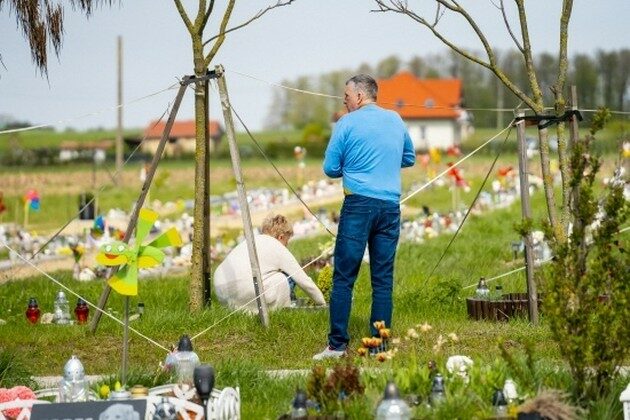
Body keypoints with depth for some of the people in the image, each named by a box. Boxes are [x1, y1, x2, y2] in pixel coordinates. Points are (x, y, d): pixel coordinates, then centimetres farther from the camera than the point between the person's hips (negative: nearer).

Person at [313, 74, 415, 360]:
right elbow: (409, 159, 26)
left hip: (358, 205, -4)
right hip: (390, 206, 4)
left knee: (343, 277, -2)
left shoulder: (347, 124, -1)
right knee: (383, 280, 6)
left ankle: (337, 345, -4)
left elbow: (330, 168, 2)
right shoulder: (396, 121, 12)